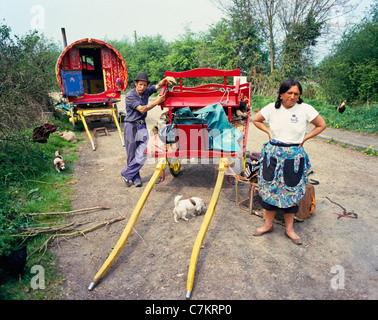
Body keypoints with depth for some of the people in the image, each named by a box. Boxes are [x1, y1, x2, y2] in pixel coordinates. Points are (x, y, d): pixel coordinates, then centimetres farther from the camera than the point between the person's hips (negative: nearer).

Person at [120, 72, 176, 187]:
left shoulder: (146, 92, 6)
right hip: (131, 127, -5)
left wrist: (166, 79, -10)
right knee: (132, 156, 6)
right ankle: (135, 178, 21)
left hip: (142, 127, 5)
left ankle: (126, 173, 12)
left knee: (142, 155, -5)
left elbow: (159, 85, 10)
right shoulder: (130, 96, -11)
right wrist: (156, 102, -17)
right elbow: (142, 109, -18)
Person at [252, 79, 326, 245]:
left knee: (291, 191, 6)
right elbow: (256, 120, 15)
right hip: (273, 154, 2)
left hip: (294, 157, -1)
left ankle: (289, 228, 23)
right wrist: (269, 131, 3)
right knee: (269, 188, 7)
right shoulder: (272, 108, 0)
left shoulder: (305, 109, -5)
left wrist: (304, 138, -2)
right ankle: (268, 224, 25)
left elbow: (321, 125, 6)